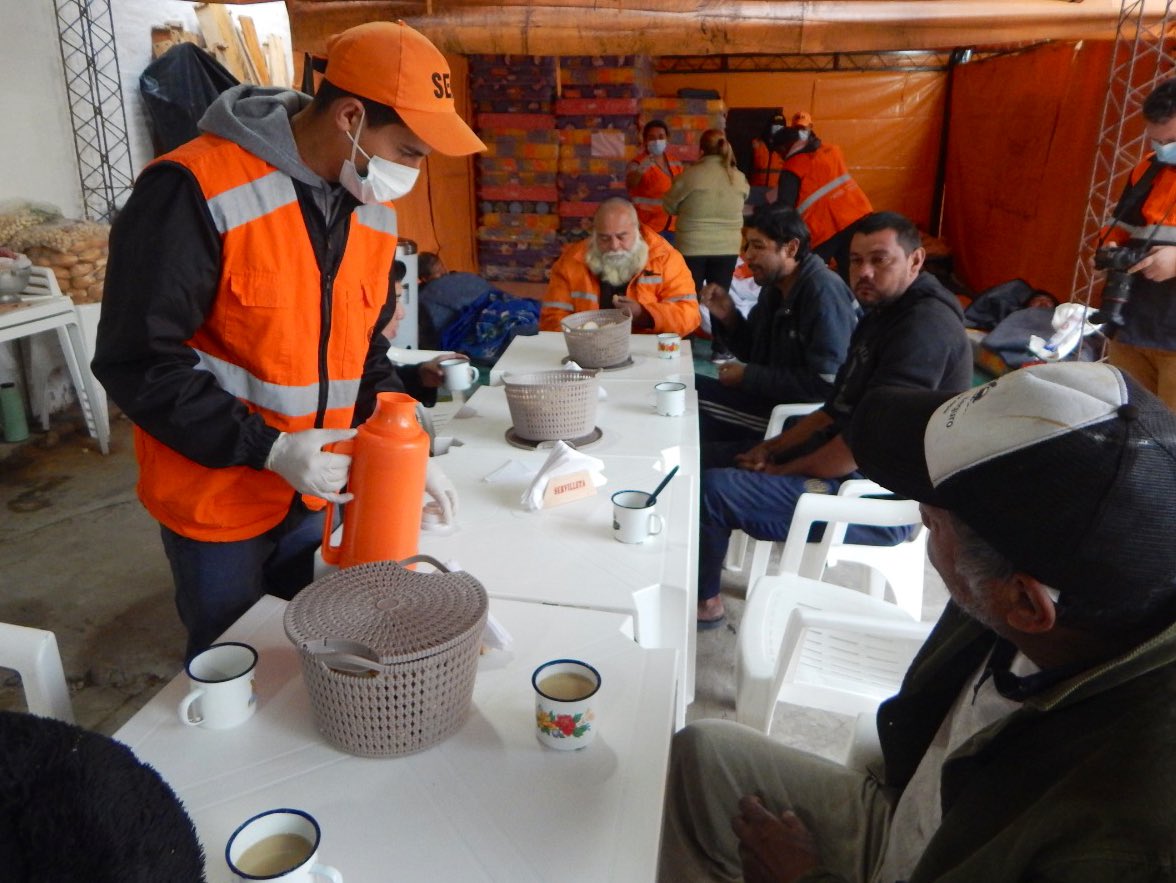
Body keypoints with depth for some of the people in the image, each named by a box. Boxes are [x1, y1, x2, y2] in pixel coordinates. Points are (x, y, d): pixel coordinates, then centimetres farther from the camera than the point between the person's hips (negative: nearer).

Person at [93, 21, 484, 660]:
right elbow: (138, 362, -18)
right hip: (216, 500, -6)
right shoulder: (195, 190, -20)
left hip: (318, 494, 6)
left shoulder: (374, 209, 2)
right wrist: (270, 448, -24)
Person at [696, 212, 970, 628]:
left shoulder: (925, 325, -20)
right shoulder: (881, 314, 12)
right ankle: (698, 580, 22)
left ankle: (702, 600, 3)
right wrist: (772, 448, 3)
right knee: (713, 458, 13)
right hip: (849, 467, 11)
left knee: (712, 489, -20)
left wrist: (783, 471, -14)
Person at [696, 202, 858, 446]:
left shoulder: (824, 293, -20)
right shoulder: (774, 285, 7)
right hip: (771, 398, 8)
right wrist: (728, 316, -2)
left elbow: (826, 382, -25)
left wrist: (749, 377, -17)